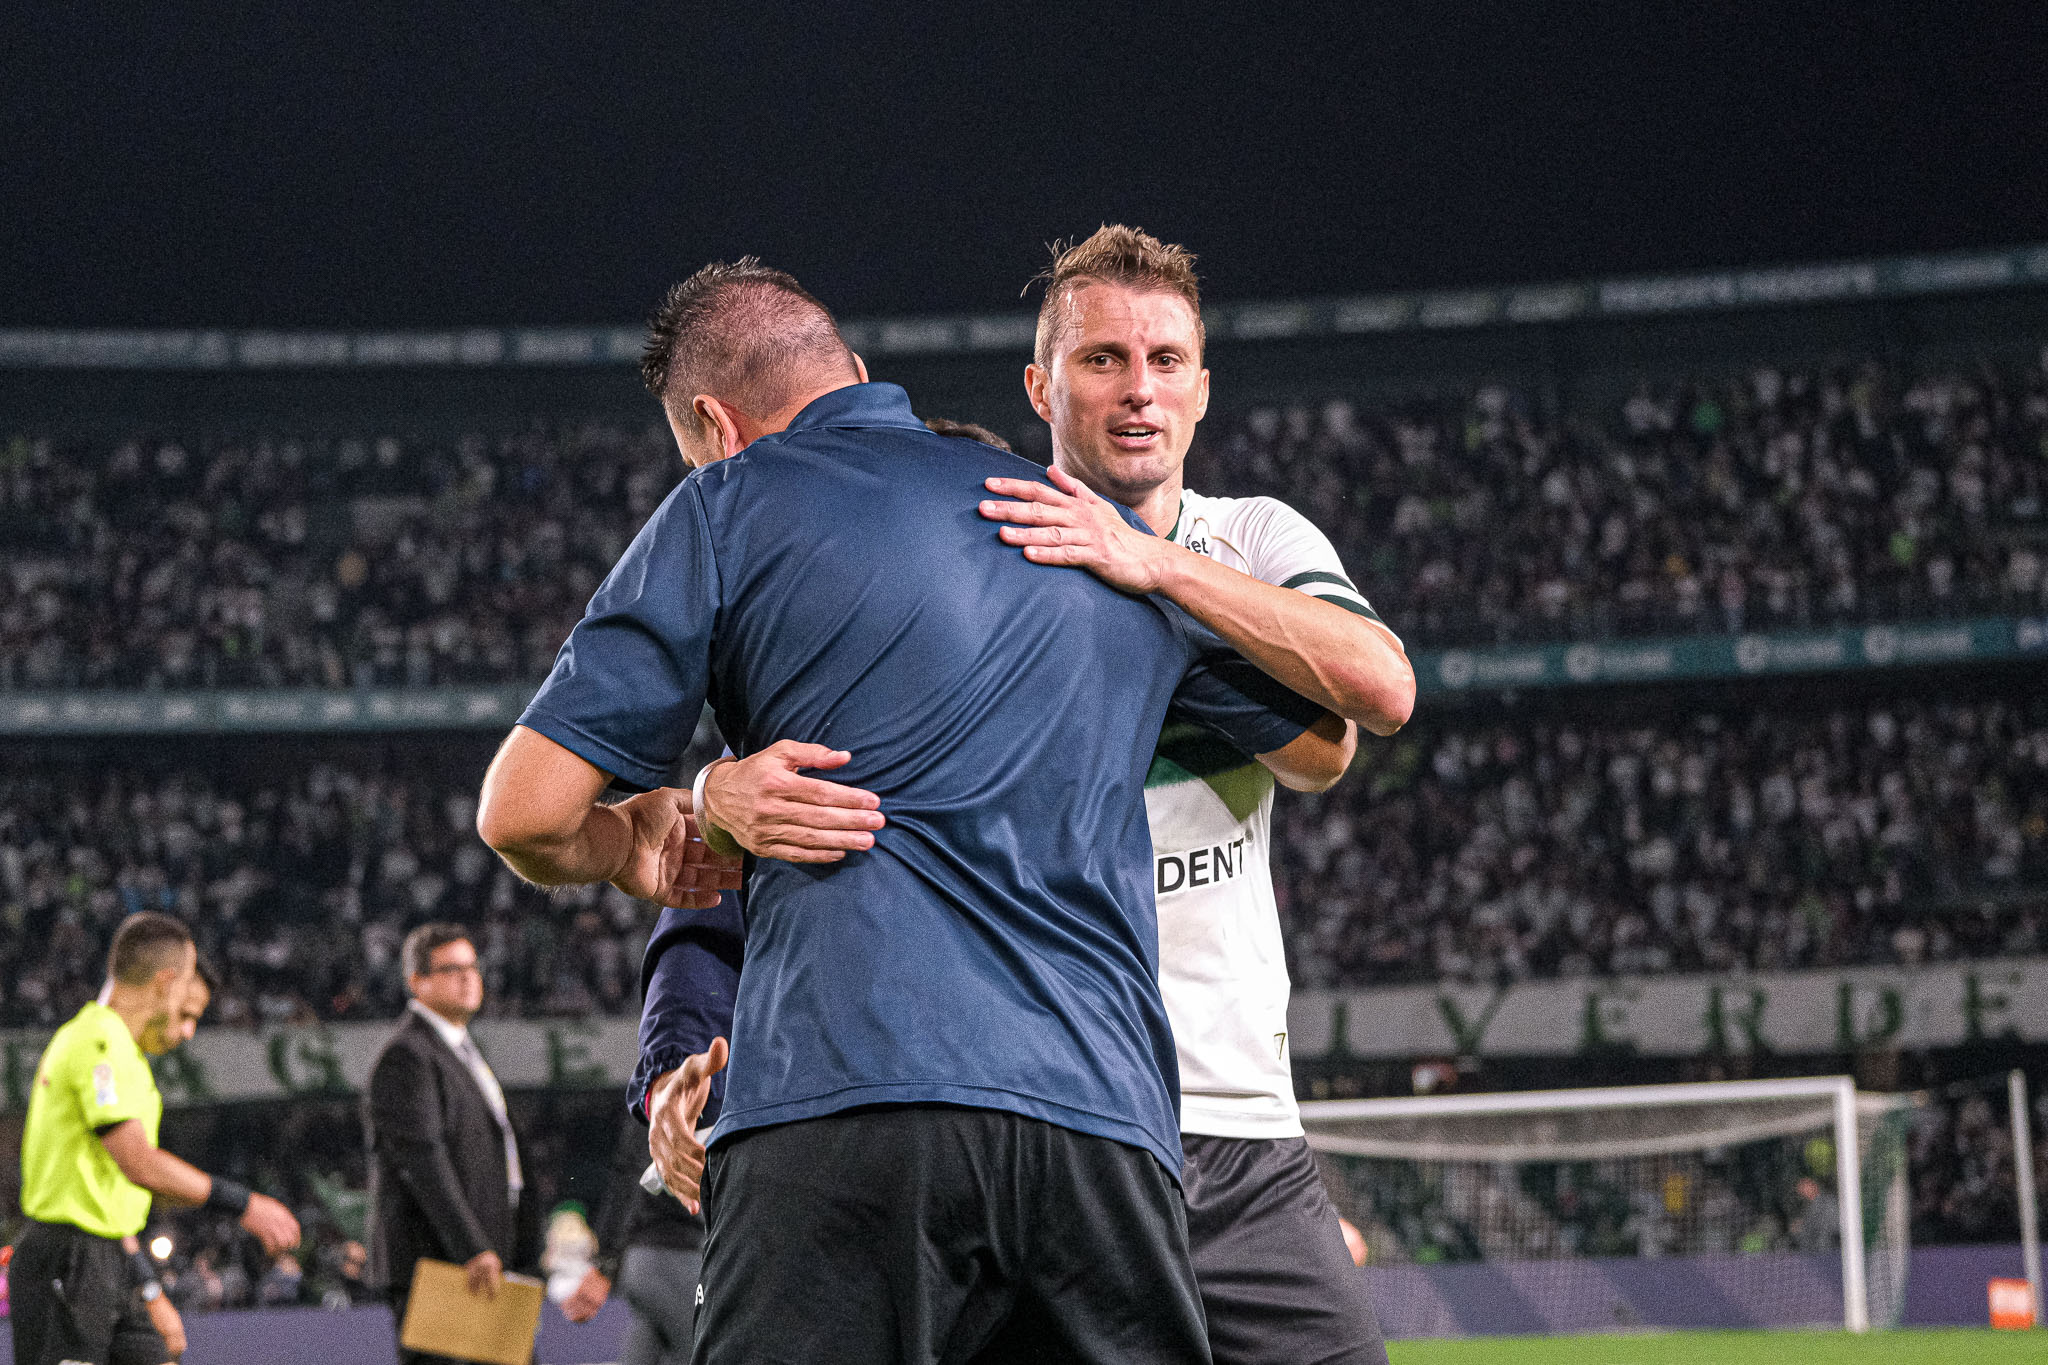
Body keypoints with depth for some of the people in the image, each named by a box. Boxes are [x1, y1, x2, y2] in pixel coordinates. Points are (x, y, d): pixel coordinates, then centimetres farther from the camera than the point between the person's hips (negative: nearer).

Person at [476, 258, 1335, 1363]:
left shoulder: (733, 505, 11)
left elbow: (524, 813, 6)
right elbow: (1321, 740, 38)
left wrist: (623, 844, 29)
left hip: (847, 1097, -4)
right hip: (1106, 1118, 4)